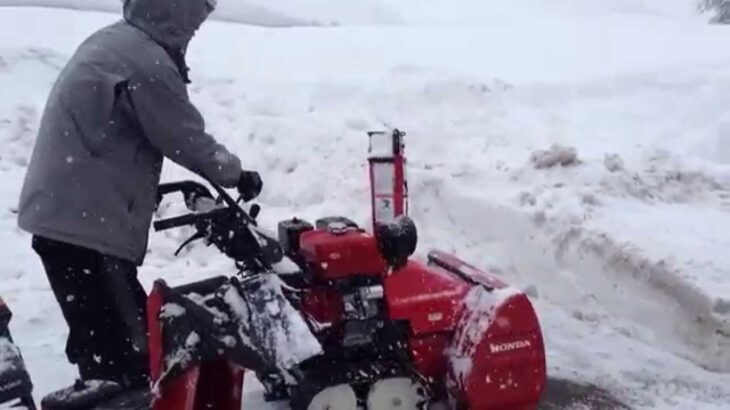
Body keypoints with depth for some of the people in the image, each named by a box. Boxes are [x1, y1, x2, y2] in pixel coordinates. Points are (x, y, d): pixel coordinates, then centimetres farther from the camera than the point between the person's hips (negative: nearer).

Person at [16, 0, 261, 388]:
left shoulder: (109, 41, 14)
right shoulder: (147, 65, -17)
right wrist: (237, 174, 8)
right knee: (121, 358, -6)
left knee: (104, 346, 18)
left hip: (62, 213, 10)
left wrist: (150, 188, 23)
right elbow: (188, 140, -8)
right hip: (87, 224, -10)